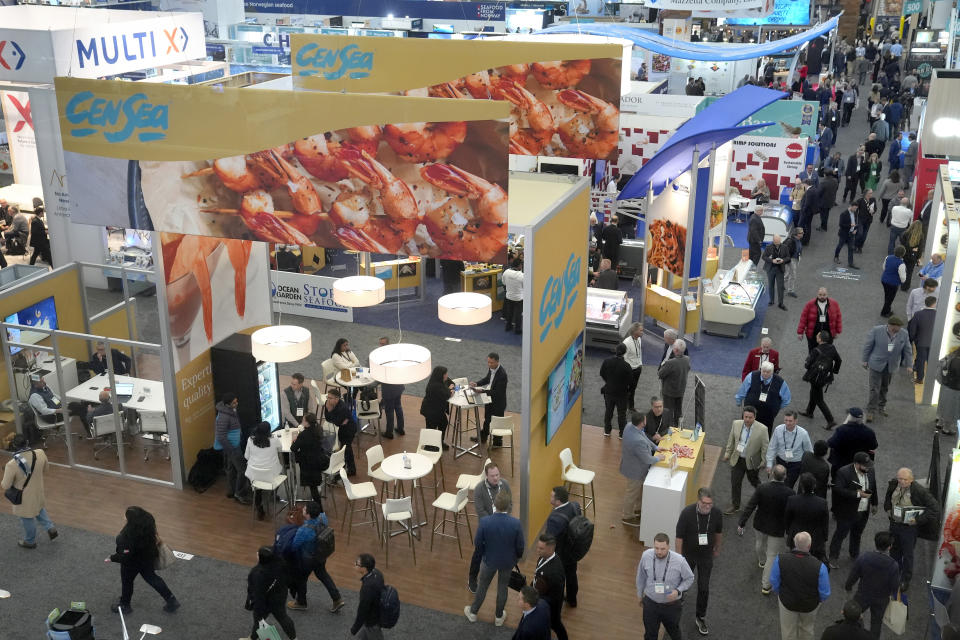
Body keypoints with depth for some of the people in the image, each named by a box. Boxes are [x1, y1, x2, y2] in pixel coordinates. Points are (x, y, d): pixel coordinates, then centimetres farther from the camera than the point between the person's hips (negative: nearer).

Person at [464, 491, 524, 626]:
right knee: (502, 587, 24)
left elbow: (477, 543, -13)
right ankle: (499, 617, 43)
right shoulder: (516, 523, -27)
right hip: (508, 561, 0)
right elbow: (520, 546, -14)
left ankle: (473, 612, 44)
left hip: (489, 560, 0)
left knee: (482, 586, 23)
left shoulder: (484, 522, -28)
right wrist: (518, 556, 9)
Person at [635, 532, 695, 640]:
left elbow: (689, 578, -8)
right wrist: (640, 593, 13)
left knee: (673, 631, 25)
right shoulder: (646, 556, -18)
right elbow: (641, 576, 0)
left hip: (672, 604, -1)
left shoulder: (679, 560, -25)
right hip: (650, 603, 1)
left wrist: (678, 591, -24)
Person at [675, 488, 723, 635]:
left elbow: (718, 533, 1)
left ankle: (701, 617, 25)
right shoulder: (687, 513, -28)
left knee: (704, 588, 6)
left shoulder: (716, 513, -20)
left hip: (706, 556, 1)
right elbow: (679, 537, -18)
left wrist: (717, 549, 15)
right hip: (688, 554, -1)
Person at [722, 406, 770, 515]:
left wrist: (764, 462, -6)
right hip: (737, 459, 3)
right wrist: (727, 452, 11)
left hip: (752, 461, -3)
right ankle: (734, 506, 29)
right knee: (735, 483, 11)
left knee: (754, 481, 21)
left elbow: (765, 447, -11)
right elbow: (731, 439, 5)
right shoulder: (736, 424, -11)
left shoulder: (762, 429, -21)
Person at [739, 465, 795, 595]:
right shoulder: (789, 493, -24)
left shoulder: (762, 488, -22)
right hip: (777, 528, -2)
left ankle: (762, 561, 62)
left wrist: (741, 524, -9)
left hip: (760, 525, 2)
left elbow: (750, 507, -18)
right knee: (772, 555, 12)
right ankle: (766, 585, 17)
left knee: (759, 544, 32)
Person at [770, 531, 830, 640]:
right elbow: (825, 594, -21)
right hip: (810, 605, -1)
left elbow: (774, 582, -13)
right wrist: (819, 600, 4)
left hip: (787, 602, 1)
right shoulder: (819, 566, -36)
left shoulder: (780, 559, -31)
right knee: (807, 628, 32)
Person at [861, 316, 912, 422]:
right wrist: (865, 360, -3)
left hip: (891, 366, 3)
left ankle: (881, 407, 33)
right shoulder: (876, 331, -16)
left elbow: (907, 350, 4)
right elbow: (868, 346, -7)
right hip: (876, 364, -3)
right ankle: (870, 411, 5)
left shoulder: (904, 335, -7)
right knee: (874, 388, -4)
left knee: (884, 387, 15)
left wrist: (908, 365, 1)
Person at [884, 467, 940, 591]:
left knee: (907, 555, 11)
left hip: (909, 526, -5)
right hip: (894, 523, 5)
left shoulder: (920, 491, -27)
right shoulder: (893, 484, -10)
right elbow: (887, 497, 15)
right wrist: (888, 509, 4)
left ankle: (905, 580, 31)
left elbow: (935, 508, -23)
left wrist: (918, 519, -24)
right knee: (894, 550, 24)